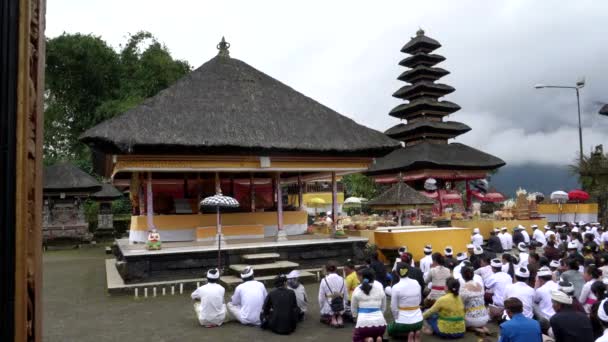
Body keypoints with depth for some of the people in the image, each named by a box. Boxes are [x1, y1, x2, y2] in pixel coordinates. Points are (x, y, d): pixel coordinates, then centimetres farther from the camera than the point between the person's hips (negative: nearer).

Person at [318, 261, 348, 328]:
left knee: (323, 319, 29)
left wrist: (322, 308, 6)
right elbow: (346, 296, -1)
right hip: (341, 309, 2)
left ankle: (331, 320, 0)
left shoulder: (324, 281, -15)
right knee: (339, 315, 35)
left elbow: (321, 298, -11)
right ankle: (339, 318, 4)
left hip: (328, 310, -2)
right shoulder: (342, 280, -6)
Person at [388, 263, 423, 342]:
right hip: (418, 321, 5)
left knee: (390, 329, 28)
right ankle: (415, 333, 10)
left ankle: (407, 335, 4)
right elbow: (419, 301, 12)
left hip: (403, 322, -5)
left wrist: (397, 320, 9)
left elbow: (394, 308, -8)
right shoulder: (416, 283, -1)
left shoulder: (396, 287, -16)